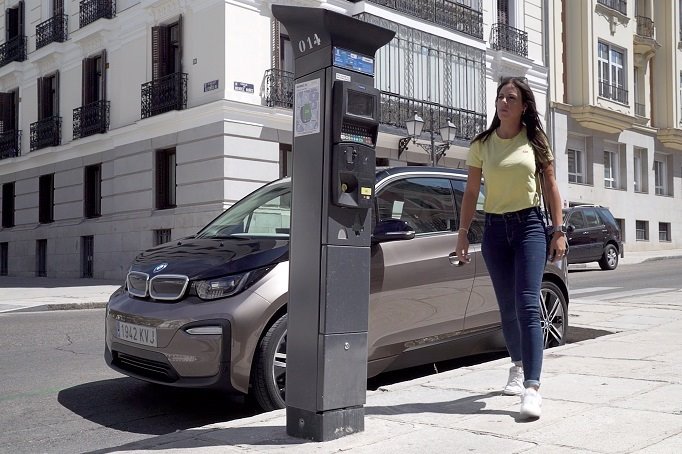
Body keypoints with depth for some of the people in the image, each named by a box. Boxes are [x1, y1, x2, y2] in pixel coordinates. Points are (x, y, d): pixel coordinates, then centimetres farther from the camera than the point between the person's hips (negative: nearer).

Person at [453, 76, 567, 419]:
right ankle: (518, 365, 35)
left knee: (527, 306, -14)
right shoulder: (481, 144, 6)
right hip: (495, 228, 2)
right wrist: (462, 232, 1)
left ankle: (531, 387, -17)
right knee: (507, 307, 10)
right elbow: (471, 192, 7)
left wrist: (559, 231, -1)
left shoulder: (535, 141, 4)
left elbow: (550, 187, 6)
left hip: (530, 225, -2)